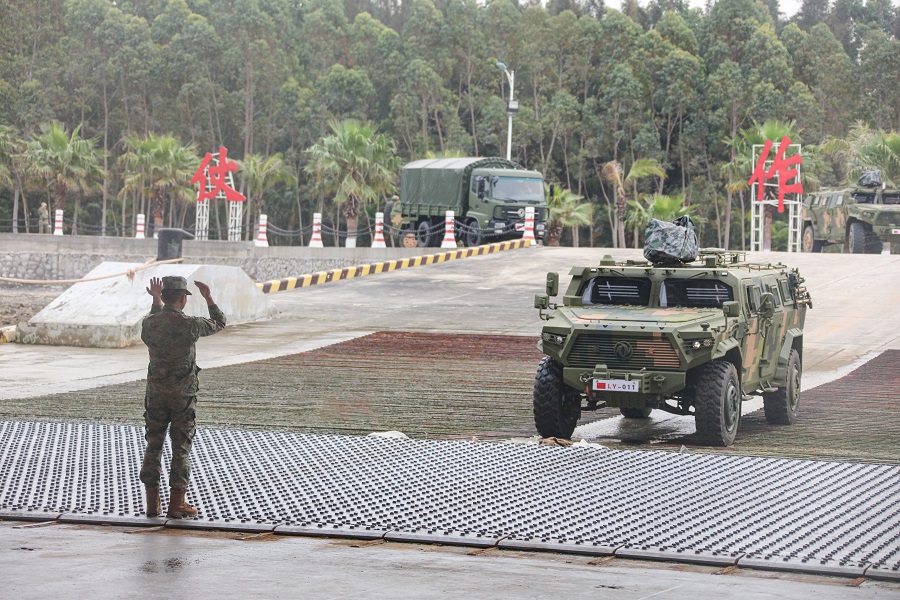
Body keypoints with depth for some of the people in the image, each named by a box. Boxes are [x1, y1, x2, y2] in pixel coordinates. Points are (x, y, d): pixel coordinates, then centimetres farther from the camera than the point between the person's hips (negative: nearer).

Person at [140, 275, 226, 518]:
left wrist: (156, 300, 29)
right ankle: (176, 504, 4)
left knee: (153, 446, 10)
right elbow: (219, 323, 6)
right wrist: (208, 297, 15)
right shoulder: (190, 325, -14)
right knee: (181, 448, 3)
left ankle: (152, 503, 12)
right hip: (183, 395, -3)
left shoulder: (148, 323, -4)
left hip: (155, 393, 4)